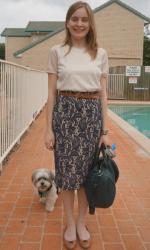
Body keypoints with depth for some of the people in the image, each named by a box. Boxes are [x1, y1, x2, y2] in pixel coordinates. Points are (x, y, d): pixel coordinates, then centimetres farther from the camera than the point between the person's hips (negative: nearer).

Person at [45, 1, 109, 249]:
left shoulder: (100, 53, 6)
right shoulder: (57, 51, 1)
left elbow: (103, 93, 5)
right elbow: (52, 92, 0)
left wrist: (105, 130, 1)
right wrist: (49, 128, -4)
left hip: (92, 113, 2)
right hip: (65, 112, -1)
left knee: (88, 171, 9)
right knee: (67, 170, 6)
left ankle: (82, 223, 29)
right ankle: (70, 224, 27)